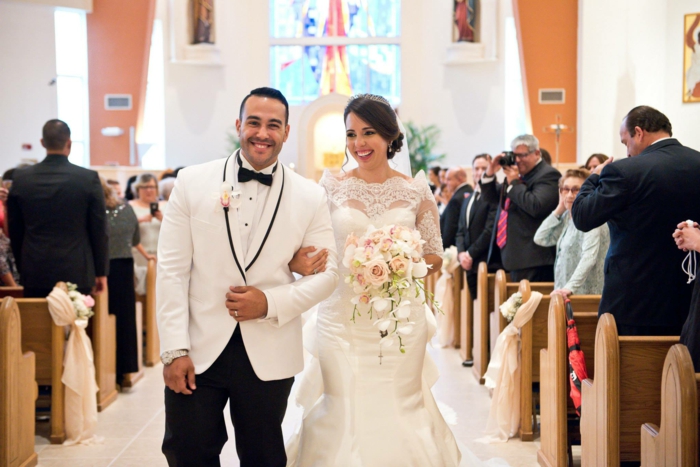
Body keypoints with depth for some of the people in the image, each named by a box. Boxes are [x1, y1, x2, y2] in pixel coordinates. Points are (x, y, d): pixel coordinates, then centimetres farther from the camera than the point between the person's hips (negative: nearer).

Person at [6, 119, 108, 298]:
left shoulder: (21, 178, 1)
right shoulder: (89, 178, -6)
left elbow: (14, 231, 8)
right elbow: (99, 230, -1)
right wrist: (100, 272, 8)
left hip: (34, 275, 2)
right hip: (76, 274, -2)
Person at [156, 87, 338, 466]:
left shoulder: (310, 197, 0)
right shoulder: (192, 182, -1)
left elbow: (327, 273, 2)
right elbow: (172, 270, -3)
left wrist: (271, 303, -14)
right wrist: (174, 349, -9)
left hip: (269, 358, 1)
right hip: (198, 351, 0)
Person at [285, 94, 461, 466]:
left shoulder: (416, 191, 4)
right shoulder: (332, 187, 3)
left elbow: (435, 257, 9)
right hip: (342, 319, 0)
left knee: (399, 407, 4)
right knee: (343, 412, -2)